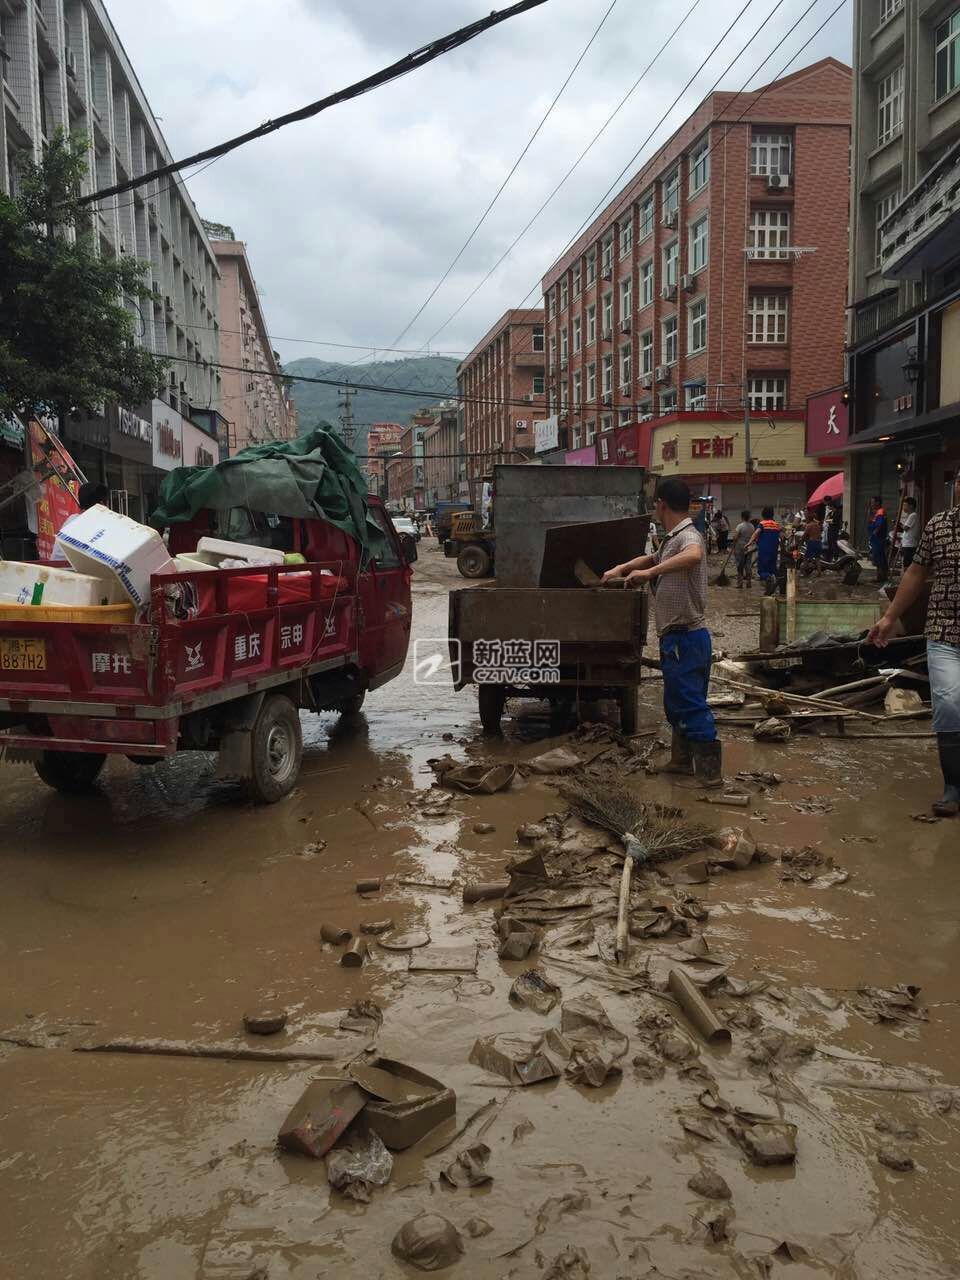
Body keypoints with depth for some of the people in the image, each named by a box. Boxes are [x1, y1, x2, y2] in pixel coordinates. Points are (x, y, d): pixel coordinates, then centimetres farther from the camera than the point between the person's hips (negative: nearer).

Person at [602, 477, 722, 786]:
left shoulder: (687, 536, -16)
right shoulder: (672, 539, 16)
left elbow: (694, 555, -40)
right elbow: (654, 559, 35)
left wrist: (649, 572, -39)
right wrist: (621, 568, 20)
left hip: (685, 638, -10)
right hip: (676, 637, 10)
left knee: (691, 704, -6)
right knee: (677, 702, 19)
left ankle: (710, 770, -1)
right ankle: (683, 759, 31)